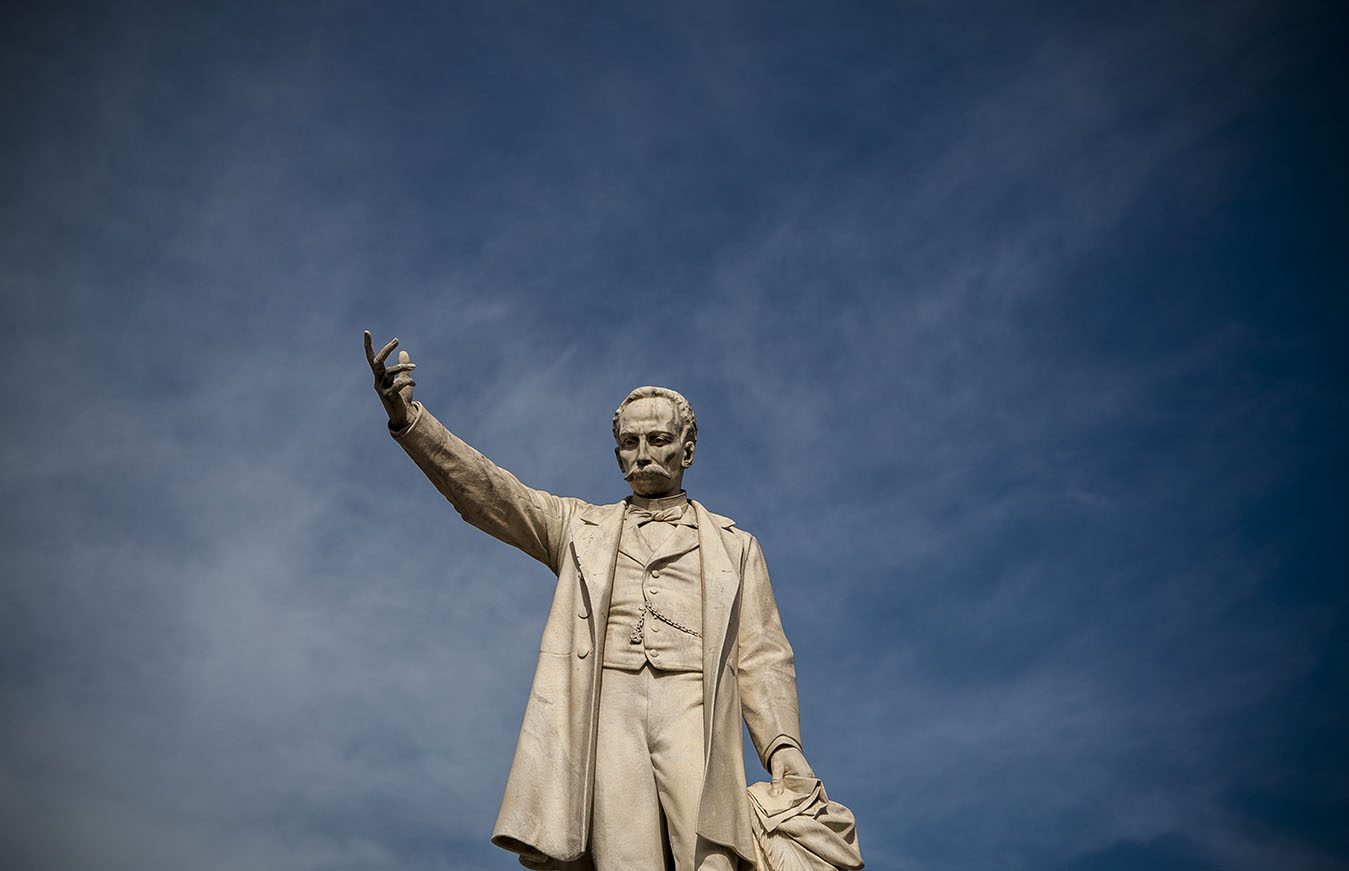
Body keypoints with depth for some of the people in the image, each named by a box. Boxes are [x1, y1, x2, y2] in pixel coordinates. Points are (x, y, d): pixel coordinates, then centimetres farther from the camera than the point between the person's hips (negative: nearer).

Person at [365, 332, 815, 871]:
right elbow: (486, 491, 11)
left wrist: (783, 743, -4)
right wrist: (407, 418, -5)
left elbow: (762, 657, 15)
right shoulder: (578, 527, 26)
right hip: (608, 713, 0)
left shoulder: (734, 546, 24)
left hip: (693, 712, 0)